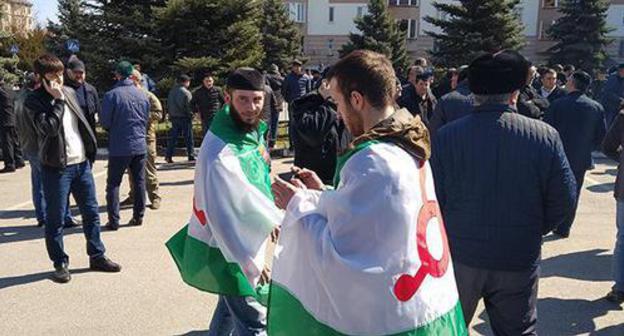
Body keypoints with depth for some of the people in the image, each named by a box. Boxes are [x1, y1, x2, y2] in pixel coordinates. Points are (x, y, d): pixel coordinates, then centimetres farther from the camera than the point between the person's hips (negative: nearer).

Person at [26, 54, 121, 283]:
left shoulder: (70, 92, 10)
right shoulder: (34, 101, -8)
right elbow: (49, 128, -23)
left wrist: (90, 152, 15)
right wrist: (58, 100, -18)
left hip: (81, 163, 6)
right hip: (56, 167, -6)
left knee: (91, 212, 11)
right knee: (55, 220, 4)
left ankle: (97, 256, 22)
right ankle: (60, 263, 17)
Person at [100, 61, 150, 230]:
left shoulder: (112, 95, -12)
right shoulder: (143, 95, 2)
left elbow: (104, 122, -7)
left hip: (119, 147, -4)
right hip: (140, 145, 4)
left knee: (113, 183, 4)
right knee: (139, 181, 12)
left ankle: (113, 220, 2)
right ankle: (138, 216, 18)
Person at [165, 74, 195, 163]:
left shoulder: (172, 91, 8)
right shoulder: (186, 93, -13)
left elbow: (168, 105, 12)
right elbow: (189, 106, -15)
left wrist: (170, 115, 16)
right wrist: (190, 115, -4)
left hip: (174, 118, 6)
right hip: (184, 118, -6)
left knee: (172, 137, 9)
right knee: (188, 137, 3)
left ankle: (168, 156, 6)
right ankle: (191, 156, 7)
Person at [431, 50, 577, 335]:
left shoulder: (446, 137, -13)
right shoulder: (545, 137, -11)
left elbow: (432, 200, -8)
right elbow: (563, 201, -5)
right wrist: (533, 231, 12)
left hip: (459, 257, 0)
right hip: (519, 261, 1)